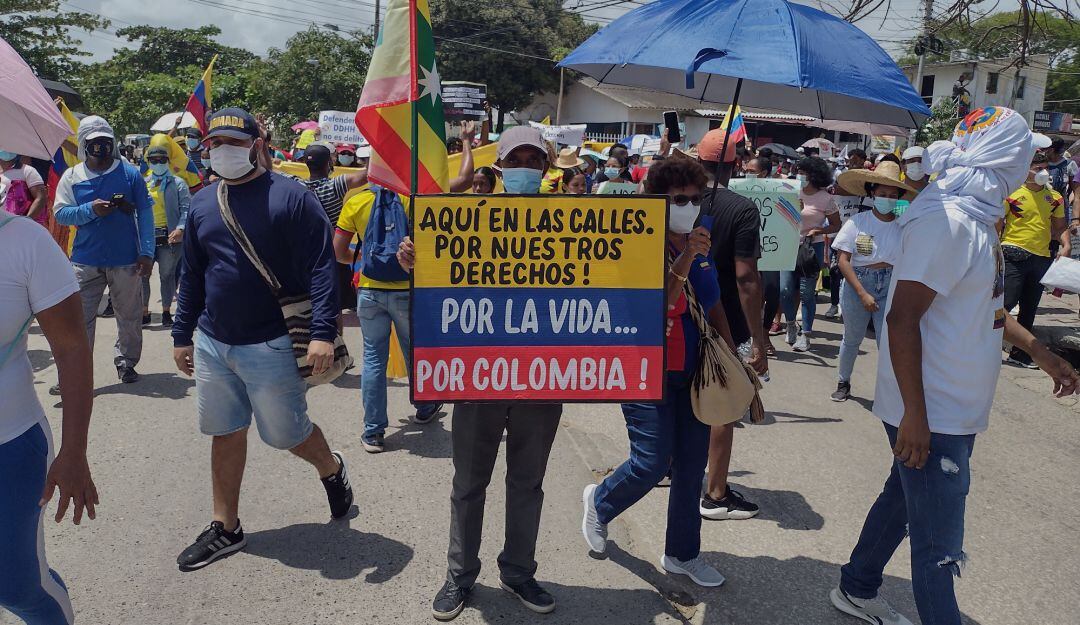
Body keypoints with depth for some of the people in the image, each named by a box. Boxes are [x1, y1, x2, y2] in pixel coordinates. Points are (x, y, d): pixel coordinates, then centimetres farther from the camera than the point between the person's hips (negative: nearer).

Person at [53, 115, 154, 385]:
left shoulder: (130, 173, 0)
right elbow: (60, 213, 0)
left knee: (129, 316, 11)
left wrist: (147, 252, -9)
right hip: (85, 260, 1)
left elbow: (145, 214, -2)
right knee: (80, 317, 2)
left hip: (126, 260, -1)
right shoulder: (71, 177, 4)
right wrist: (90, 210, -18)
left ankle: (126, 362, 27)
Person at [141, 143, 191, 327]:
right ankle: (144, 312, 14)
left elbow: (186, 208, -4)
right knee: (142, 274, 2)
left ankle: (166, 312, 16)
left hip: (169, 236, -3)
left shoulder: (177, 183, 4)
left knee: (167, 275, 5)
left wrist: (180, 229, -17)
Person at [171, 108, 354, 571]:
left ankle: (331, 469, 38)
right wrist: (182, 334, 15)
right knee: (225, 434, 14)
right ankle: (225, 528, 27)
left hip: (270, 346, -5)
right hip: (211, 344, 6)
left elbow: (321, 269, -15)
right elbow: (191, 276, 16)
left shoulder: (291, 197, -10)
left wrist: (323, 333, -23)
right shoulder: (202, 203, 9)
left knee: (286, 433, 6)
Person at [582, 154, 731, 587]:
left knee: (692, 465, 10)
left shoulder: (699, 246, 8)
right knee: (653, 462, -6)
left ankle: (683, 554, 27)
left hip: (693, 373, 7)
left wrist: (731, 358, 11)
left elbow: (713, 307, 15)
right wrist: (685, 258, -29)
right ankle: (599, 502, 26)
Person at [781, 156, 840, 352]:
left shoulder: (825, 198, -5)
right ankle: (791, 324, 24)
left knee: (806, 292, 0)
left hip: (813, 247, -3)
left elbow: (836, 226, 1)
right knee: (785, 289, -2)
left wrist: (818, 231, -15)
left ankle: (805, 334, 11)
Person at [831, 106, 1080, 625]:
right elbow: (902, 319, -25)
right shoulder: (947, 222, -21)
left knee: (902, 500, 23)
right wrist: (914, 416, -25)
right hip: (932, 417, -10)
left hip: (954, 411, 10)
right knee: (938, 546, -1)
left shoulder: (976, 218, 11)